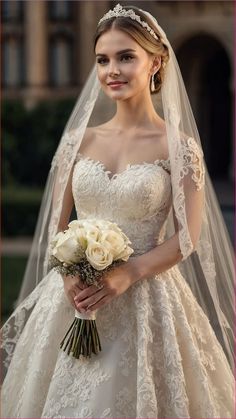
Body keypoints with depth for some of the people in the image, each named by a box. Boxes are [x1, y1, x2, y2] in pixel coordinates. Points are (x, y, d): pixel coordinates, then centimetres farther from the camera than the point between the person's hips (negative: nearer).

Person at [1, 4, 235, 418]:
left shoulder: (179, 147, -4)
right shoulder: (78, 141, 6)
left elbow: (188, 237, -7)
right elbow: (56, 225, 8)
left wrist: (127, 274, -19)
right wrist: (70, 275, -11)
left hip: (145, 299, -3)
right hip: (73, 299, 3)